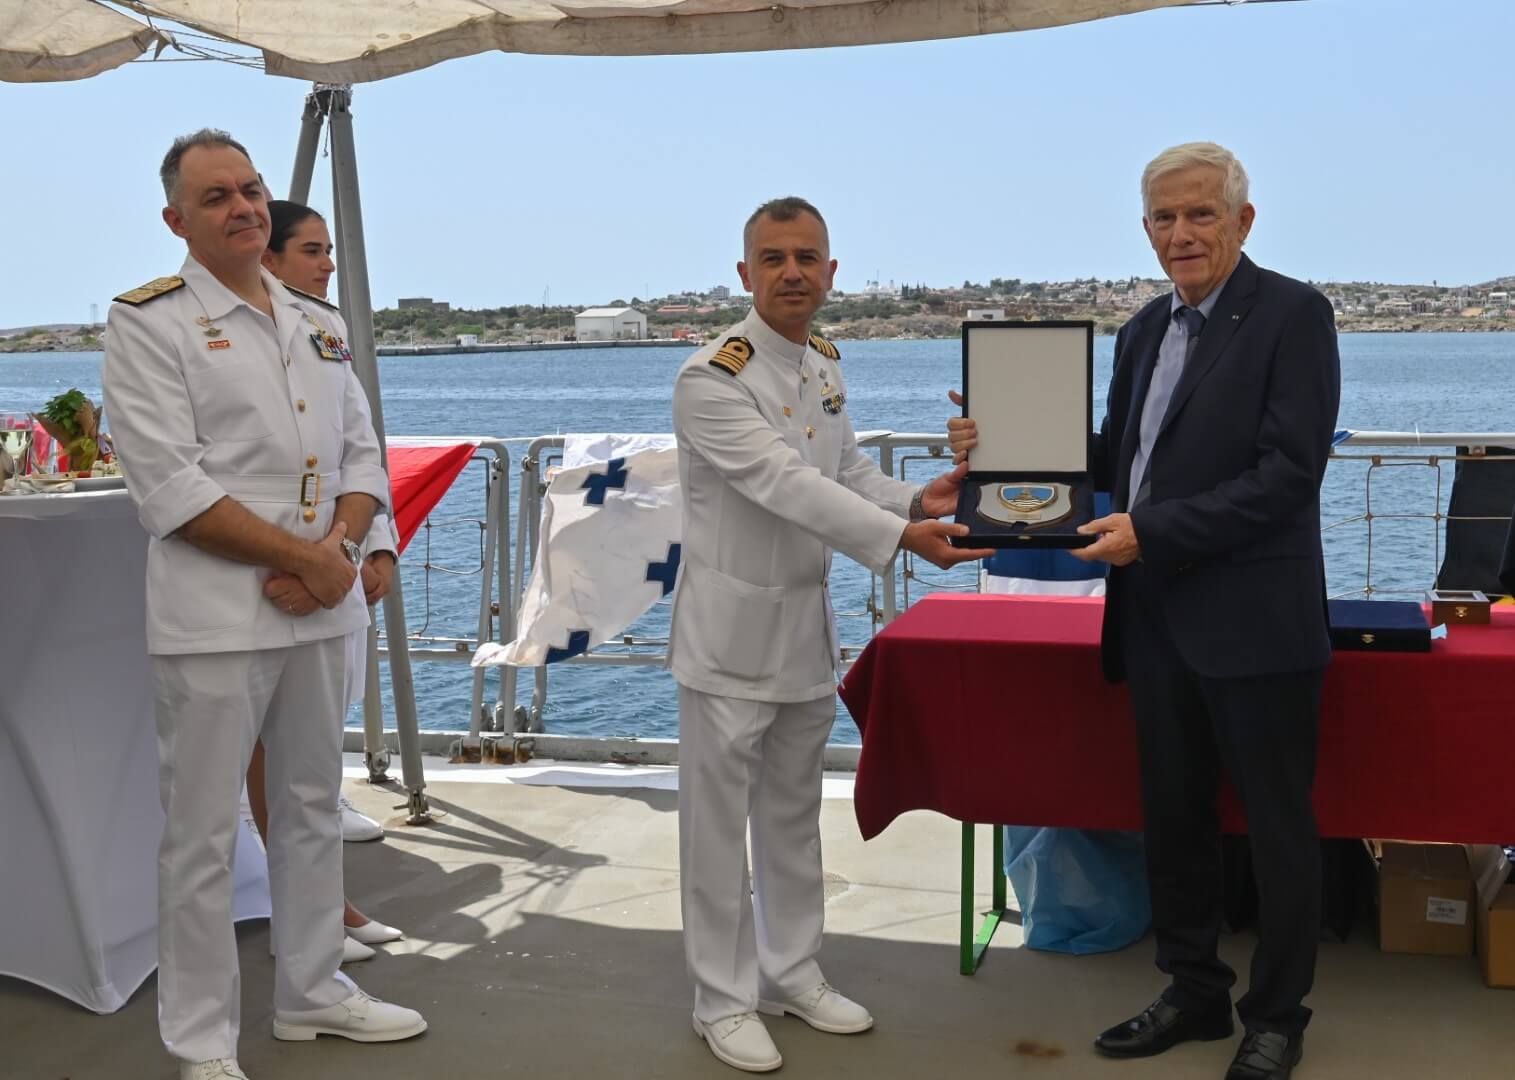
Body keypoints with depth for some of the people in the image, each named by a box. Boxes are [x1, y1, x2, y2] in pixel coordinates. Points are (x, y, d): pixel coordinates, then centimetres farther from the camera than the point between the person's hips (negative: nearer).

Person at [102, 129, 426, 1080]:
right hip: (214, 616, -6)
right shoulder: (149, 322, -6)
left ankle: (312, 991, 33)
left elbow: (362, 455, 11)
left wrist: (339, 550, -9)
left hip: (321, 607, 6)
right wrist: (302, 559, -15)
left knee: (314, 806, 17)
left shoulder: (319, 324, 12)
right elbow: (171, 486, -14)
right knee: (204, 832, 2)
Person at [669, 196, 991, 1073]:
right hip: (733, 631, -7)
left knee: (795, 813, 17)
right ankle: (725, 1000, 17)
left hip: (808, 627, 7)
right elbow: (785, 484, -27)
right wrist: (902, 538, -33)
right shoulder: (711, 379, -19)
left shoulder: (826, 365, 6)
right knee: (721, 821, 4)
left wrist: (917, 499, -8)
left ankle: (794, 973, 32)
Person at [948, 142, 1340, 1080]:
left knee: (1278, 824, 7)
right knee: (1174, 816, 16)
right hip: (1157, 616, 7)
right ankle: (1195, 992, 31)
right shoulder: (1146, 330, 12)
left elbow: (1288, 475, -18)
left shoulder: (1292, 314, -10)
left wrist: (1151, 532, -21)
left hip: (1252, 618, -7)